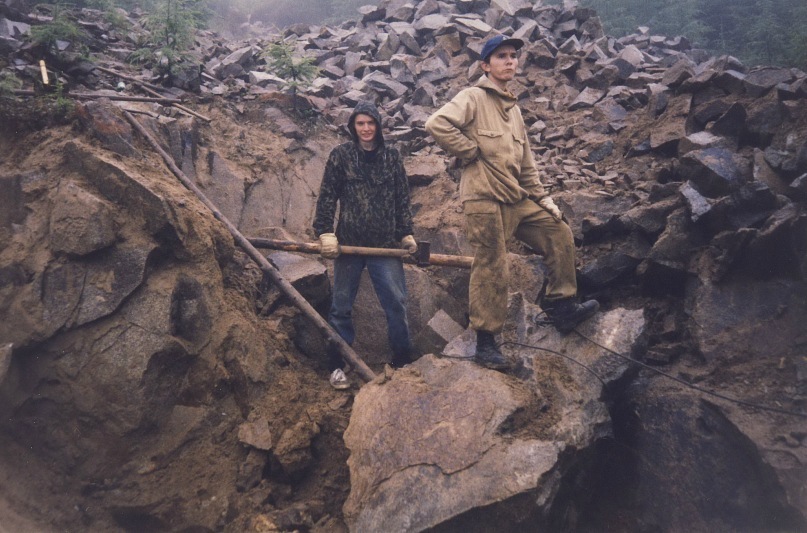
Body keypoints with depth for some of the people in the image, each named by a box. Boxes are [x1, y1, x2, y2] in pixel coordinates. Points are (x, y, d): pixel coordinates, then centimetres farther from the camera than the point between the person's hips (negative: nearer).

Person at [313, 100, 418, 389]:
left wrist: (406, 233, 6)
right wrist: (325, 233, -9)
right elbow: (327, 196, 0)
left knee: (396, 303, 1)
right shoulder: (341, 155, 2)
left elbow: (402, 198, 11)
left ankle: (402, 361, 17)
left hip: (386, 244, 1)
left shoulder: (391, 156, 7)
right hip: (348, 242, -1)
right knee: (341, 307, 6)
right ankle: (337, 365, 19)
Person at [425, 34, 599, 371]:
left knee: (559, 233, 9)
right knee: (491, 270, -5)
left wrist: (542, 197, 17)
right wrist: (472, 152, -13)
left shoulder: (512, 108, 22)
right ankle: (485, 343, 7)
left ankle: (562, 309, 19)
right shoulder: (474, 97, -3)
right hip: (484, 198, -8)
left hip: (516, 198, 8)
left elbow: (525, 161, 24)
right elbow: (437, 124, -21)